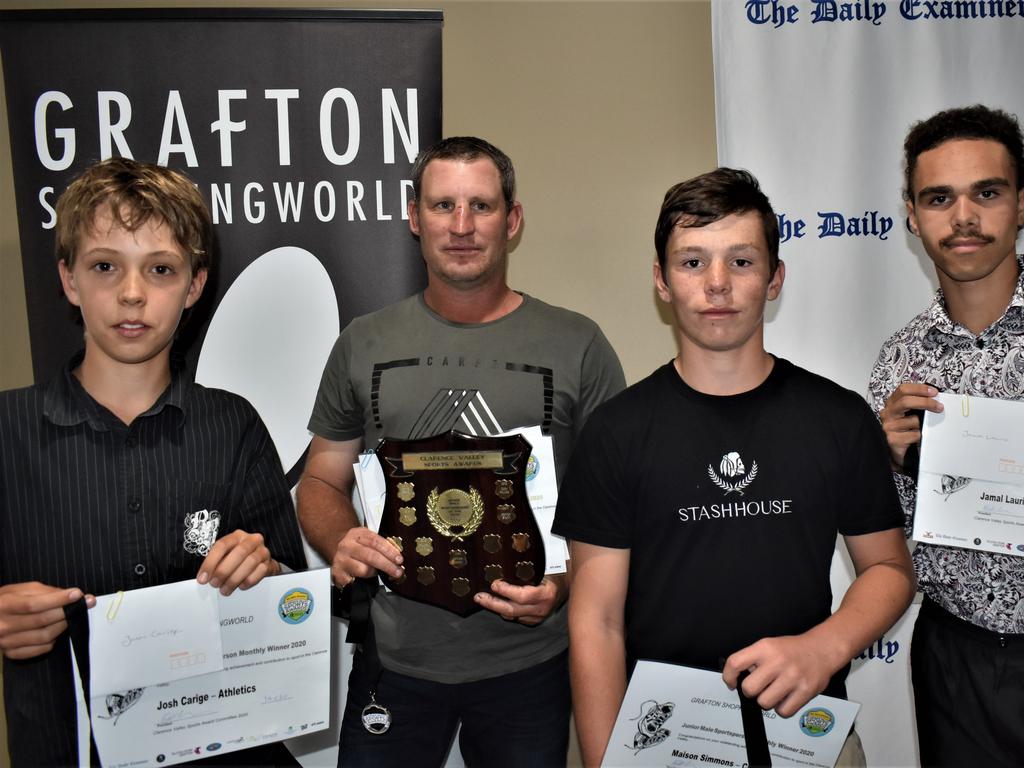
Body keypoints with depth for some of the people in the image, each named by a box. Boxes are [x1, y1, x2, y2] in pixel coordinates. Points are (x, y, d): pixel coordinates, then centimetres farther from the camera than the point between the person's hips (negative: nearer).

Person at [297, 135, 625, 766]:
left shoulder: (577, 346, -3)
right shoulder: (364, 344, 3)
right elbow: (322, 482, 9)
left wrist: (564, 581, -16)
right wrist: (341, 545, -11)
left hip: (529, 661, -1)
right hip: (393, 660, 2)